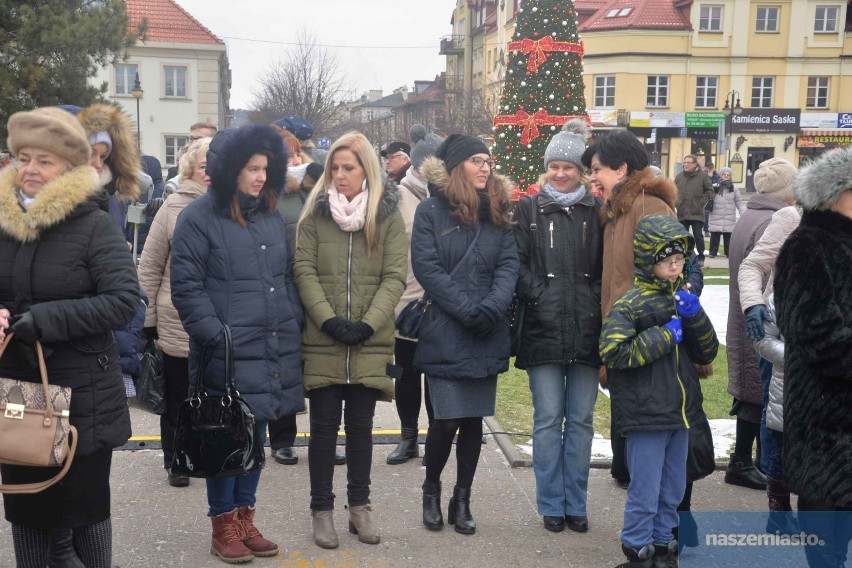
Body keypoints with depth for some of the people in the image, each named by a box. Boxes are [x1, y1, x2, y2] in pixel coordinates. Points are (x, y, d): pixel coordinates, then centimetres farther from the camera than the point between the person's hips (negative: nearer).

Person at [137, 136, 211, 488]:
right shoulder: (173, 208, -4)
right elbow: (149, 268, -1)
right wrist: (148, 319, -2)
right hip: (178, 325, -1)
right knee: (177, 399, 12)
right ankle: (175, 461, 30)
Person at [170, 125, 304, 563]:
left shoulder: (271, 216, 14)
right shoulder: (199, 218, -6)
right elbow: (186, 286, -10)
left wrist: (295, 325, 10)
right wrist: (215, 336, -16)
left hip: (274, 352, 6)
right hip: (228, 354, -6)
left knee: (256, 436, 14)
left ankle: (245, 519, 27)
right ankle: (223, 526, 18)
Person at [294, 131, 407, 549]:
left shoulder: (388, 215, 3)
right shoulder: (316, 212, 4)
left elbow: (395, 276, -2)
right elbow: (304, 271, -2)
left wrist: (368, 324, -13)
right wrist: (329, 319, -14)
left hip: (369, 342, 0)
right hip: (323, 339, 0)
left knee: (360, 425, 10)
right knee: (324, 425, 5)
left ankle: (359, 506, 23)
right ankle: (322, 509, 17)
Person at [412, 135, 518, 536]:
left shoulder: (498, 212, 11)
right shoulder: (431, 210, -2)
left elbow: (509, 266, 1)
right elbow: (426, 268, -10)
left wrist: (491, 309, -16)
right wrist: (468, 311, -17)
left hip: (487, 336, 4)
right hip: (445, 333, -4)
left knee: (474, 420, 9)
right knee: (447, 420, -5)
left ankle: (462, 500, 23)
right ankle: (431, 488, 22)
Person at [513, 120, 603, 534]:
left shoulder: (598, 211, 8)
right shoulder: (529, 209, 7)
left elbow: (608, 268, 7)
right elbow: (518, 265, 1)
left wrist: (595, 303, -7)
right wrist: (539, 298, -11)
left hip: (587, 331, 1)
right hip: (543, 330, -1)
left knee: (580, 420, 8)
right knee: (548, 419, 4)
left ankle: (576, 504, 20)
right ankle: (551, 505, 16)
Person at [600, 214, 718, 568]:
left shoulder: (682, 299, 11)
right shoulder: (631, 304, -11)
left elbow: (708, 354, 10)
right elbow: (613, 352, -23)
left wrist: (696, 317, -8)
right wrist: (665, 335, -18)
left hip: (680, 412, 7)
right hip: (646, 415, -7)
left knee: (673, 489, 17)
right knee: (645, 492, 1)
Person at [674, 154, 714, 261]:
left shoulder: (703, 176, -1)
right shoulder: (679, 176, 8)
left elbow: (709, 191, 2)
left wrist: (702, 202, -7)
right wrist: (676, 203, 3)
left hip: (697, 213, -4)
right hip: (682, 213, 4)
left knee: (698, 236, 1)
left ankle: (701, 257, 11)